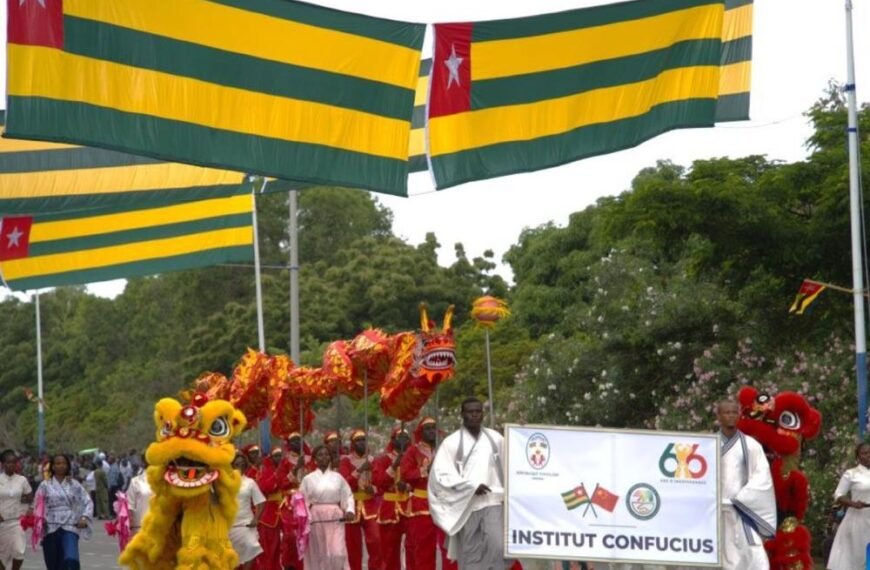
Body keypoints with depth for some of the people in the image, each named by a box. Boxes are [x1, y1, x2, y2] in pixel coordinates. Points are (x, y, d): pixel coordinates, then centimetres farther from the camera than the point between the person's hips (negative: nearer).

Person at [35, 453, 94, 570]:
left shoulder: (74, 485, 7)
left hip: (70, 527, -1)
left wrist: (84, 517, -7)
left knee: (71, 560, -22)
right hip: (51, 528, 1)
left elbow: (87, 502, 8)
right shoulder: (45, 485, 6)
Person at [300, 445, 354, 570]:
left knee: (337, 553, -12)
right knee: (317, 555, 3)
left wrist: (350, 510, -11)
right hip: (316, 519, 0)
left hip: (335, 519, 0)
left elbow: (348, 496, 6)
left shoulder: (338, 477, 6)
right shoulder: (308, 479, 4)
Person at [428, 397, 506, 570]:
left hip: (493, 503, 1)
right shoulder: (451, 442, -2)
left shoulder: (496, 439, 6)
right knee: (470, 555, 4)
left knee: (496, 546, -16)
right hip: (467, 506, -1)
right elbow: (440, 474, -9)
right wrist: (471, 485, -15)